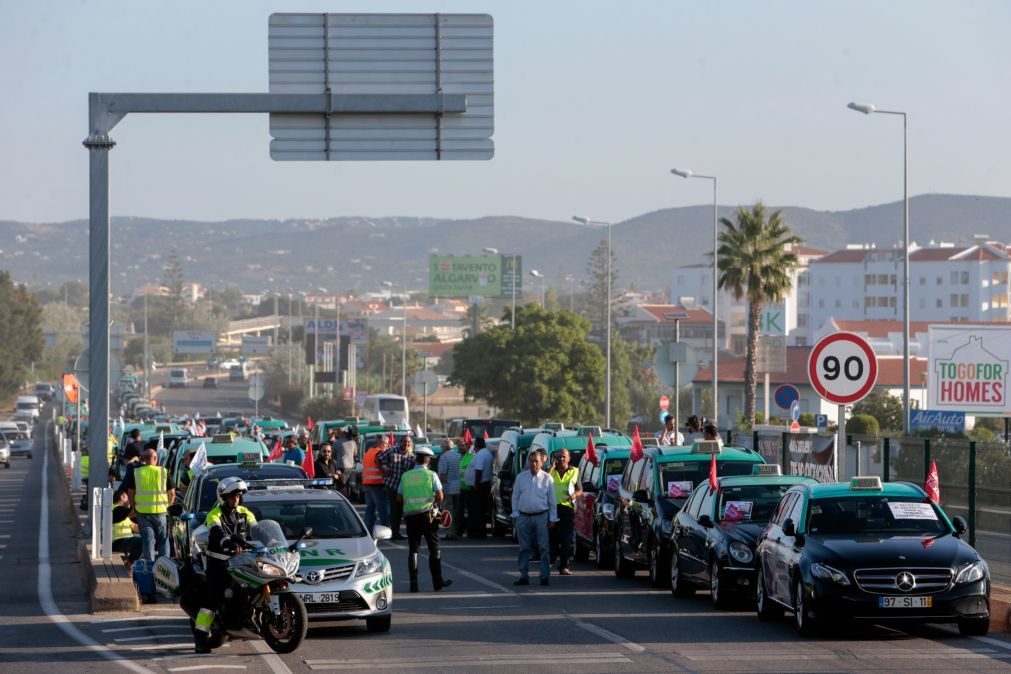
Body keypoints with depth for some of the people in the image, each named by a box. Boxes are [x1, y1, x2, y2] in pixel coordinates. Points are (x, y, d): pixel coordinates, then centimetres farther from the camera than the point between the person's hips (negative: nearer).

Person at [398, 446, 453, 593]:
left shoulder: (405, 476, 4)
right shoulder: (431, 475, -4)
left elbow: (399, 498, 7)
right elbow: (439, 496, -9)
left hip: (410, 515, 2)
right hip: (428, 514, -2)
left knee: (413, 549, 6)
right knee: (434, 549, 8)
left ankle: (413, 583, 0)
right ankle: (437, 581, 10)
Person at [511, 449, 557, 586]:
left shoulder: (547, 478, 2)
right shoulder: (520, 477, 7)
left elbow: (552, 500, 5)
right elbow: (515, 497, 10)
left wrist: (552, 519, 2)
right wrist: (515, 515, 3)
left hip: (541, 517, -2)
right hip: (523, 517, 2)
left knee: (543, 548, -3)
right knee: (524, 548, 6)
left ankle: (545, 576, 1)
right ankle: (524, 576, 11)